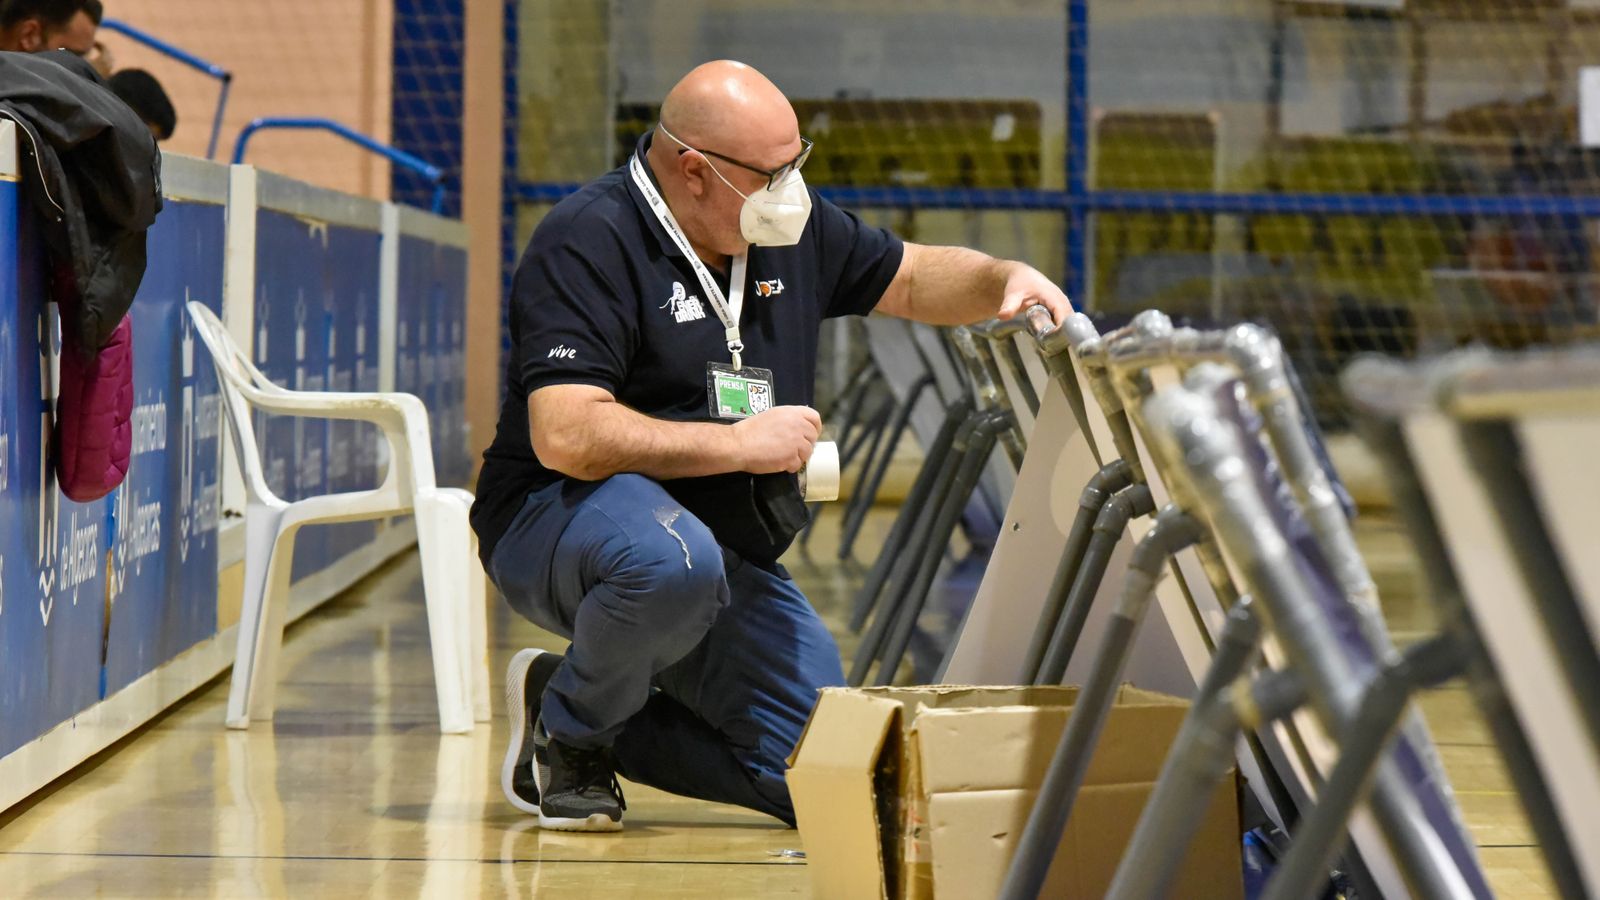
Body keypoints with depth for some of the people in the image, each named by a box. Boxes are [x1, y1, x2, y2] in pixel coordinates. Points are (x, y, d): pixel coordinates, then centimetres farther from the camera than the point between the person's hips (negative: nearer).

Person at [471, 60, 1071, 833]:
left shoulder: (792, 229, 5)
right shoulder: (587, 243, -18)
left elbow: (910, 279, 21)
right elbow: (565, 437, -28)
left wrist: (1004, 280, -1)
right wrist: (741, 444, -22)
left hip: (732, 551, 7)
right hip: (559, 518, -7)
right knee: (675, 562, -43)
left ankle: (604, 722, 15)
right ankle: (570, 733, -11)